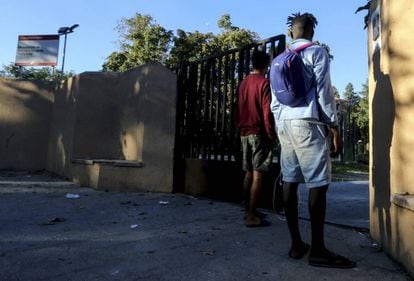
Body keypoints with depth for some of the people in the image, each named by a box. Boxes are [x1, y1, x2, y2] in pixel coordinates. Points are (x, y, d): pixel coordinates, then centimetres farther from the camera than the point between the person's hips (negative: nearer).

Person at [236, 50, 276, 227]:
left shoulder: (243, 83, 15)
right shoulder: (264, 82, -7)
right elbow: (267, 111, -14)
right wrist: (271, 134, -9)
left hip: (244, 133, 8)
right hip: (259, 133, -7)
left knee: (249, 173, 12)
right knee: (257, 175, -6)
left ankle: (249, 210, 20)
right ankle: (252, 216, -5)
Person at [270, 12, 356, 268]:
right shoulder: (317, 51, 4)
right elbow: (323, 91, -6)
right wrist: (334, 127, -3)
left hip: (285, 123, 6)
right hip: (308, 123, -6)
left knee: (290, 182, 4)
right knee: (318, 183, -5)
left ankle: (297, 244, 10)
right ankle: (318, 250, -2)